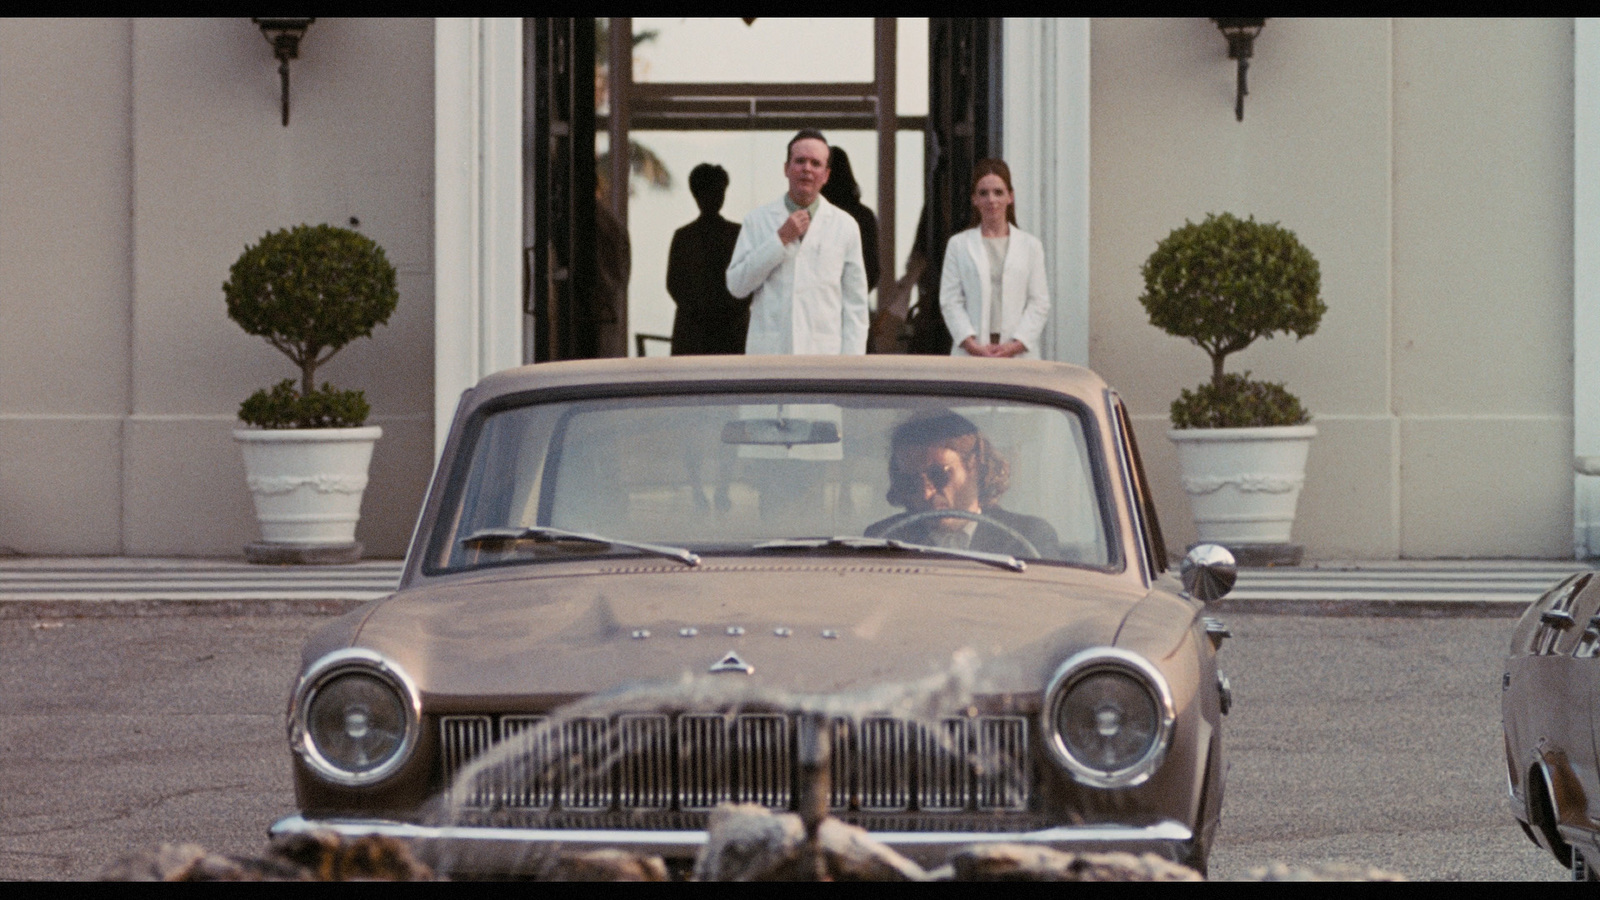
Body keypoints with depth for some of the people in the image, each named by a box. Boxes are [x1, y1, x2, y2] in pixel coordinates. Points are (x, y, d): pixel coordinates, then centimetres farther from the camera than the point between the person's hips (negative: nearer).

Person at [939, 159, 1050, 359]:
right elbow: (950, 301, 5)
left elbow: (1040, 303, 7)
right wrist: (972, 345, -8)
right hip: (971, 355, 0)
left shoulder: (1030, 245, 13)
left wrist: (1017, 344, -7)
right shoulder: (958, 245, 12)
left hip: (1018, 354, 0)